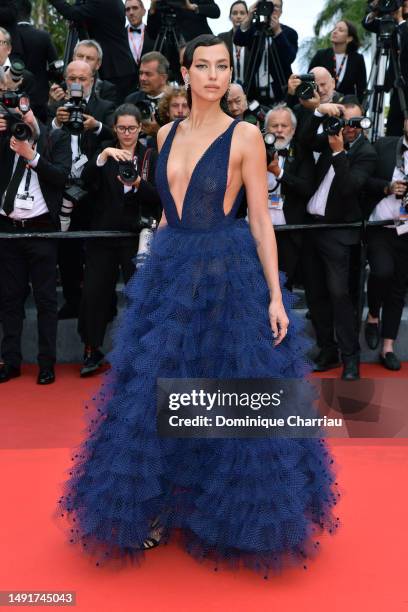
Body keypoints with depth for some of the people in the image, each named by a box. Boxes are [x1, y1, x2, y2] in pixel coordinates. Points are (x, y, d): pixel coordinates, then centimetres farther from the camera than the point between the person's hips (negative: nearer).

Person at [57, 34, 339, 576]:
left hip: (229, 274, -5)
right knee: (157, 393, 7)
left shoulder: (245, 136, -5)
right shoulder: (168, 134, 10)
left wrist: (275, 297, -11)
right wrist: (157, 272, 15)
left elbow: (260, 219, -7)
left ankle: (234, 517, 25)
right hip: (170, 270, 5)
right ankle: (160, 508, 26)